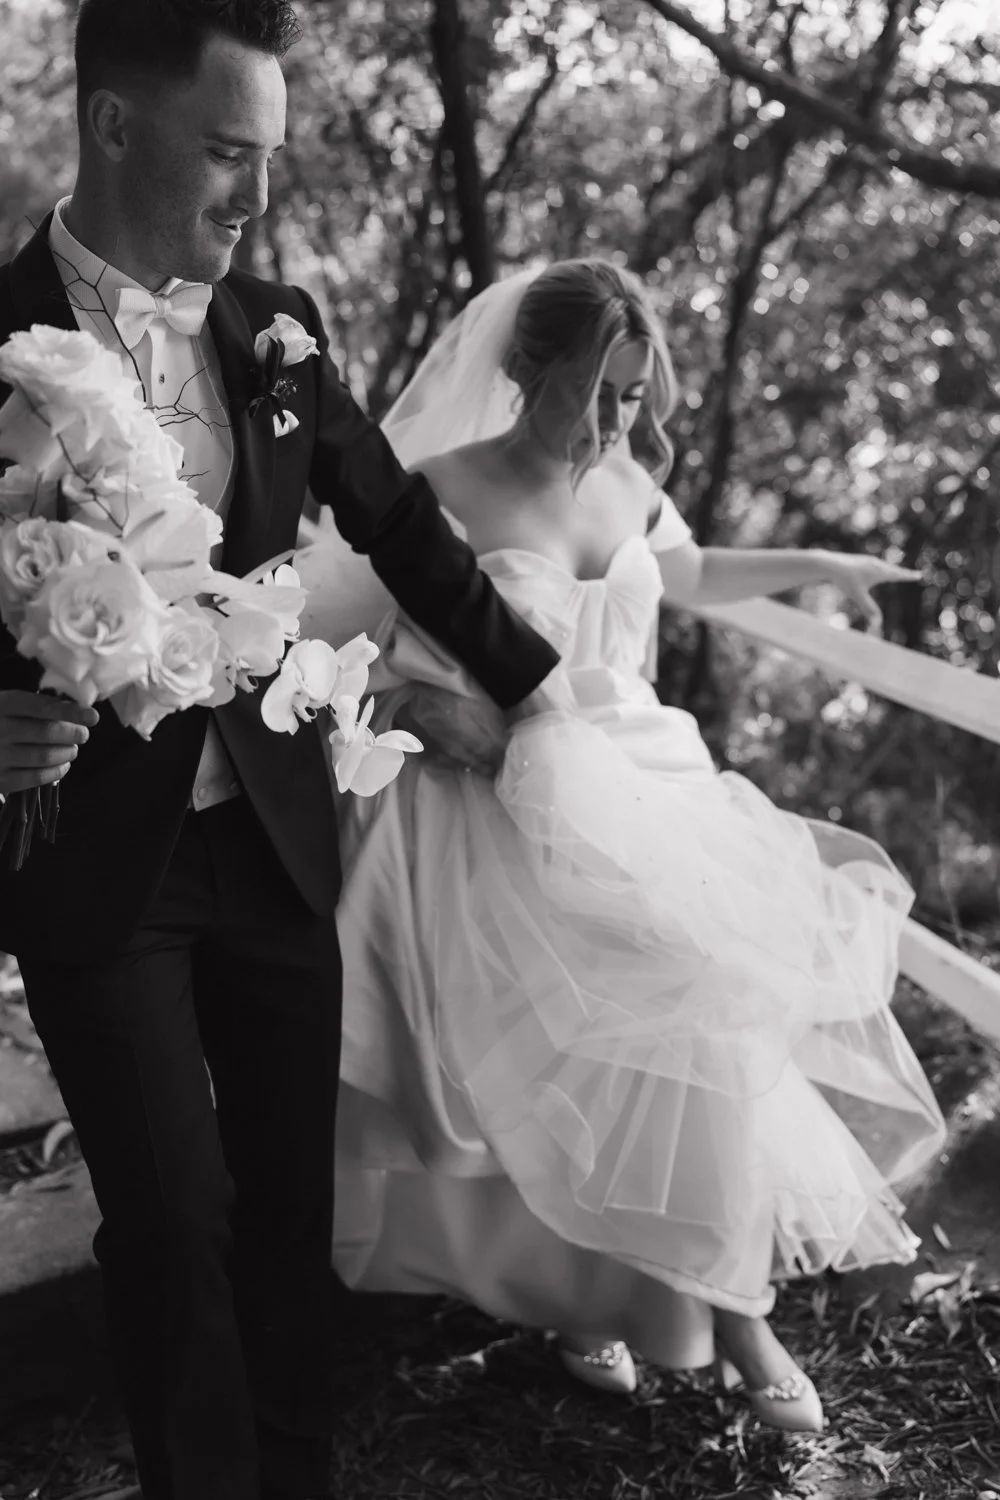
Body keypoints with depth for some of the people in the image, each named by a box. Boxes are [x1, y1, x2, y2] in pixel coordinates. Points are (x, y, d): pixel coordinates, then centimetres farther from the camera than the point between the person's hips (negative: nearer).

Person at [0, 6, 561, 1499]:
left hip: (271, 834, 4)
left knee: (293, 1193, 11)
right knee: (175, 1217, 0)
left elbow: (399, 521, 15)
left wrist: (542, 679, 20)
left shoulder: (276, 324, 3)